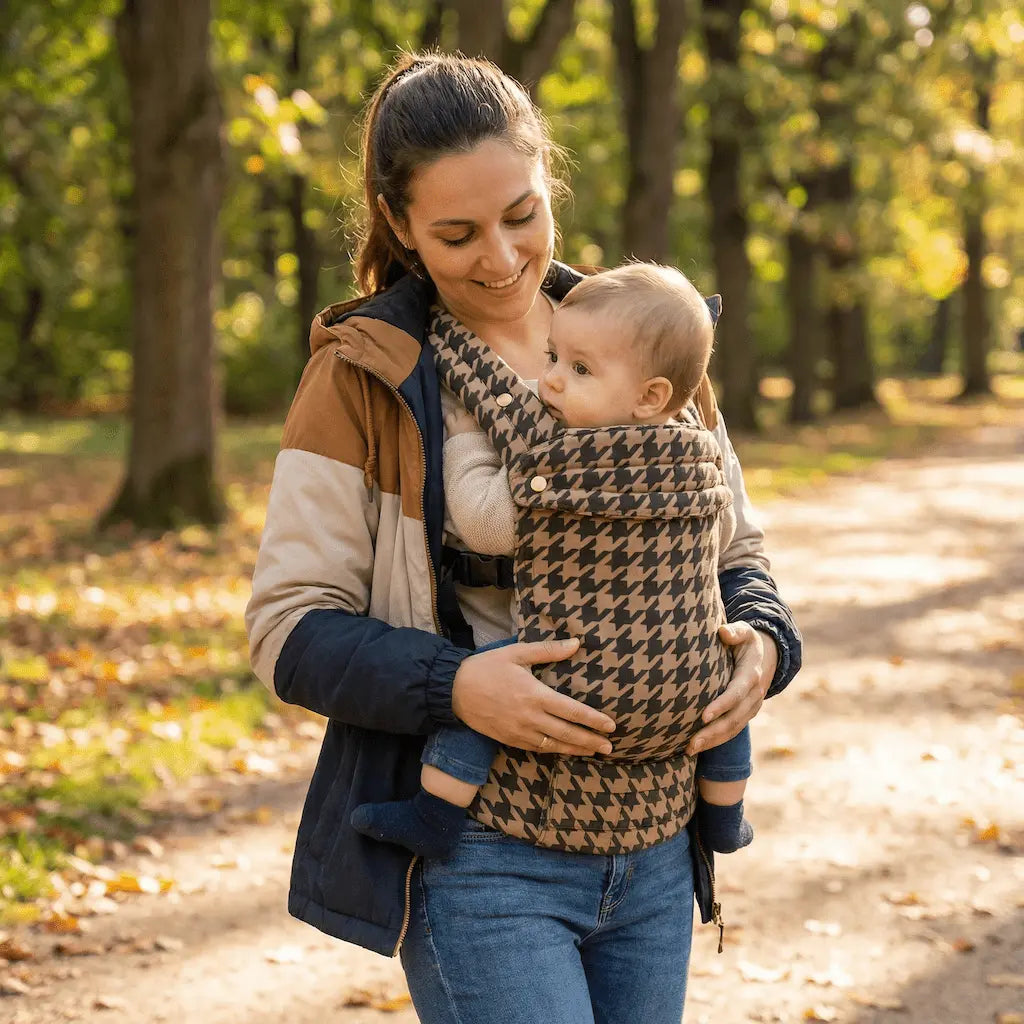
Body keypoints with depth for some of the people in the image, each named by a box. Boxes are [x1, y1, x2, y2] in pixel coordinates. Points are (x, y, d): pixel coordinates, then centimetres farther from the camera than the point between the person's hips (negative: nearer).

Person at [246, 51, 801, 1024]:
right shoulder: (364, 374, -6)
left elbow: (730, 546, 15)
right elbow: (289, 628, -7)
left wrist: (759, 638, -7)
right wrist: (454, 685, -23)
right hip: (483, 857, -4)